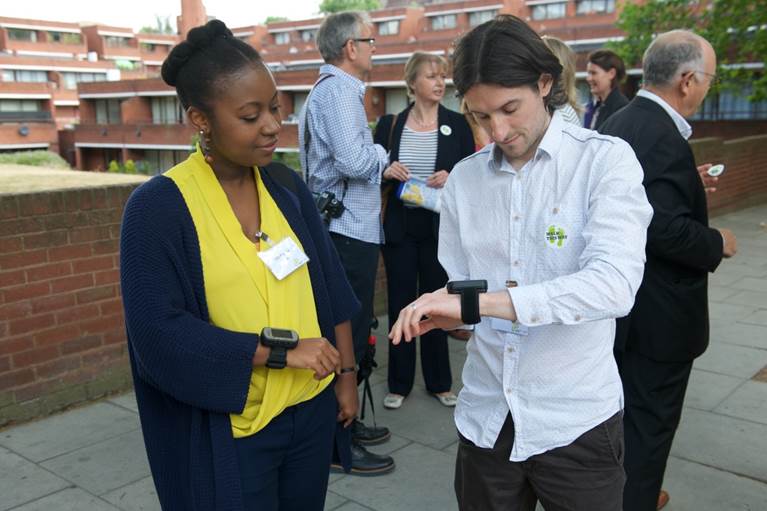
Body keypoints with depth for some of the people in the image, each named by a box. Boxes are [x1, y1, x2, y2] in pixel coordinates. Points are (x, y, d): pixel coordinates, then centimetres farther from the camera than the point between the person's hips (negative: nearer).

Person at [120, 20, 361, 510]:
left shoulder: (287, 185, 0)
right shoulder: (158, 206, -14)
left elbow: (330, 287, 6)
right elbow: (158, 333, -18)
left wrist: (345, 372, 6)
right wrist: (280, 349, -20)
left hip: (311, 408, 5)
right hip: (227, 431, -4)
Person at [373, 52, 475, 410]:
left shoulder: (458, 124, 1)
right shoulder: (390, 124, 3)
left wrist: (451, 177, -18)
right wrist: (386, 171, -14)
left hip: (439, 227, 0)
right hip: (399, 227, 1)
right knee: (400, 303, 7)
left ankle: (439, 382, 25)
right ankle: (399, 384, 22)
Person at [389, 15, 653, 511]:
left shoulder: (606, 160, -11)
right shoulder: (464, 178, 3)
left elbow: (614, 284, -25)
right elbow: (458, 285, 9)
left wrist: (474, 299, -30)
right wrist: (442, 308, -15)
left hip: (575, 419, -3)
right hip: (485, 414, 4)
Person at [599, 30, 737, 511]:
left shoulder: (619, 123, 6)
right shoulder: (663, 138, -25)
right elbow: (667, 229, -30)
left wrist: (689, 181, 15)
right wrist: (718, 243, -12)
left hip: (624, 300, 10)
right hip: (657, 311, -10)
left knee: (624, 409, 23)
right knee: (650, 418, 6)